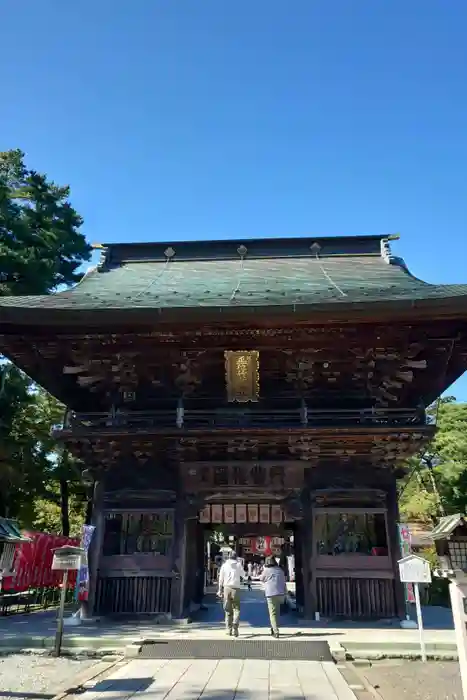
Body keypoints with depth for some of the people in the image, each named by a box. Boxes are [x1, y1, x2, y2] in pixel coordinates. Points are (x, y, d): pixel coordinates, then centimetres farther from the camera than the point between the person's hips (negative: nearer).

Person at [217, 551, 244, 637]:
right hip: (236, 588, -2)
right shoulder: (238, 565, -1)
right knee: (236, 609, 5)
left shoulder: (224, 565, 4)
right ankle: (235, 627, -13)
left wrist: (220, 590, 12)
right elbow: (243, 576, 8)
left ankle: (229, 629, 14)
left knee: (228, 610, 13)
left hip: (226, 588, 2)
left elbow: (221, 578, 5)